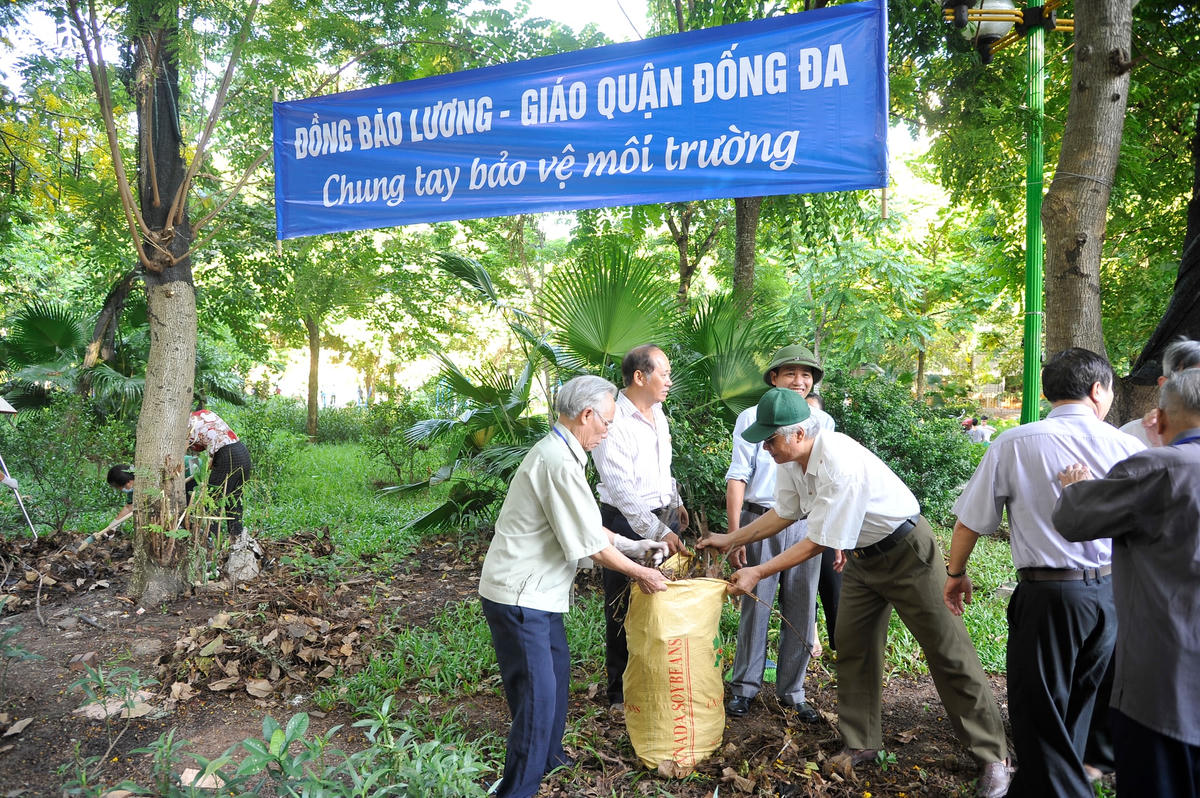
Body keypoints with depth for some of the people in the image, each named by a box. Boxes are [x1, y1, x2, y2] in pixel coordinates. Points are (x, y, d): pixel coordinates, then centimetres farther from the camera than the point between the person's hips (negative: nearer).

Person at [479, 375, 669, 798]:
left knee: (557, 667, 23)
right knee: (537, 693, -4)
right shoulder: (561, 463, -24)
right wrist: (641, 573, -5)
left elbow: (586, 524, 17)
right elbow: (592, 544, -19)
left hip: (535, 590, 11)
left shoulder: (555, 452, 10)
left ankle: (548, 757, 41)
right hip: (518, 596, -11)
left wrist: (634, 545, 16)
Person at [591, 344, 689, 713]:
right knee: (624, 610, 5)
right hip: (628, 523, -7)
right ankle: (620, 693, 21)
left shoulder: (657, 413, 8)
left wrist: (676, 503, 24)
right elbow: (622, 489, -23)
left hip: (664, 517, 8)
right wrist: (658, 532, -24)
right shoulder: (613, 422, -19)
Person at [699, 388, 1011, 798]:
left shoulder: (840, 464, -35)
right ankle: (862, 744, 25)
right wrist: (730, 539, 5)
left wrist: (757, 573, -23)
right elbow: (783, 513, 7)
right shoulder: (790, 460, -8)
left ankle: (993, 756, 14)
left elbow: (818, 542, -28)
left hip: (906, 551, -8)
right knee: (852, 645, 10)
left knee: (946, 650, 0)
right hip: (862, 556, 8)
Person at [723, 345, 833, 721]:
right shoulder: (752, 418, 0)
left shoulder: (822, 422, 10)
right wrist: (733, 534, -9)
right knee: (756, 604, 2)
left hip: (805, 524, 3)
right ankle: (745, 686, 18)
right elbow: (738, 477, -3)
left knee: (801, 610, 7)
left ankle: (792, 690, 22)